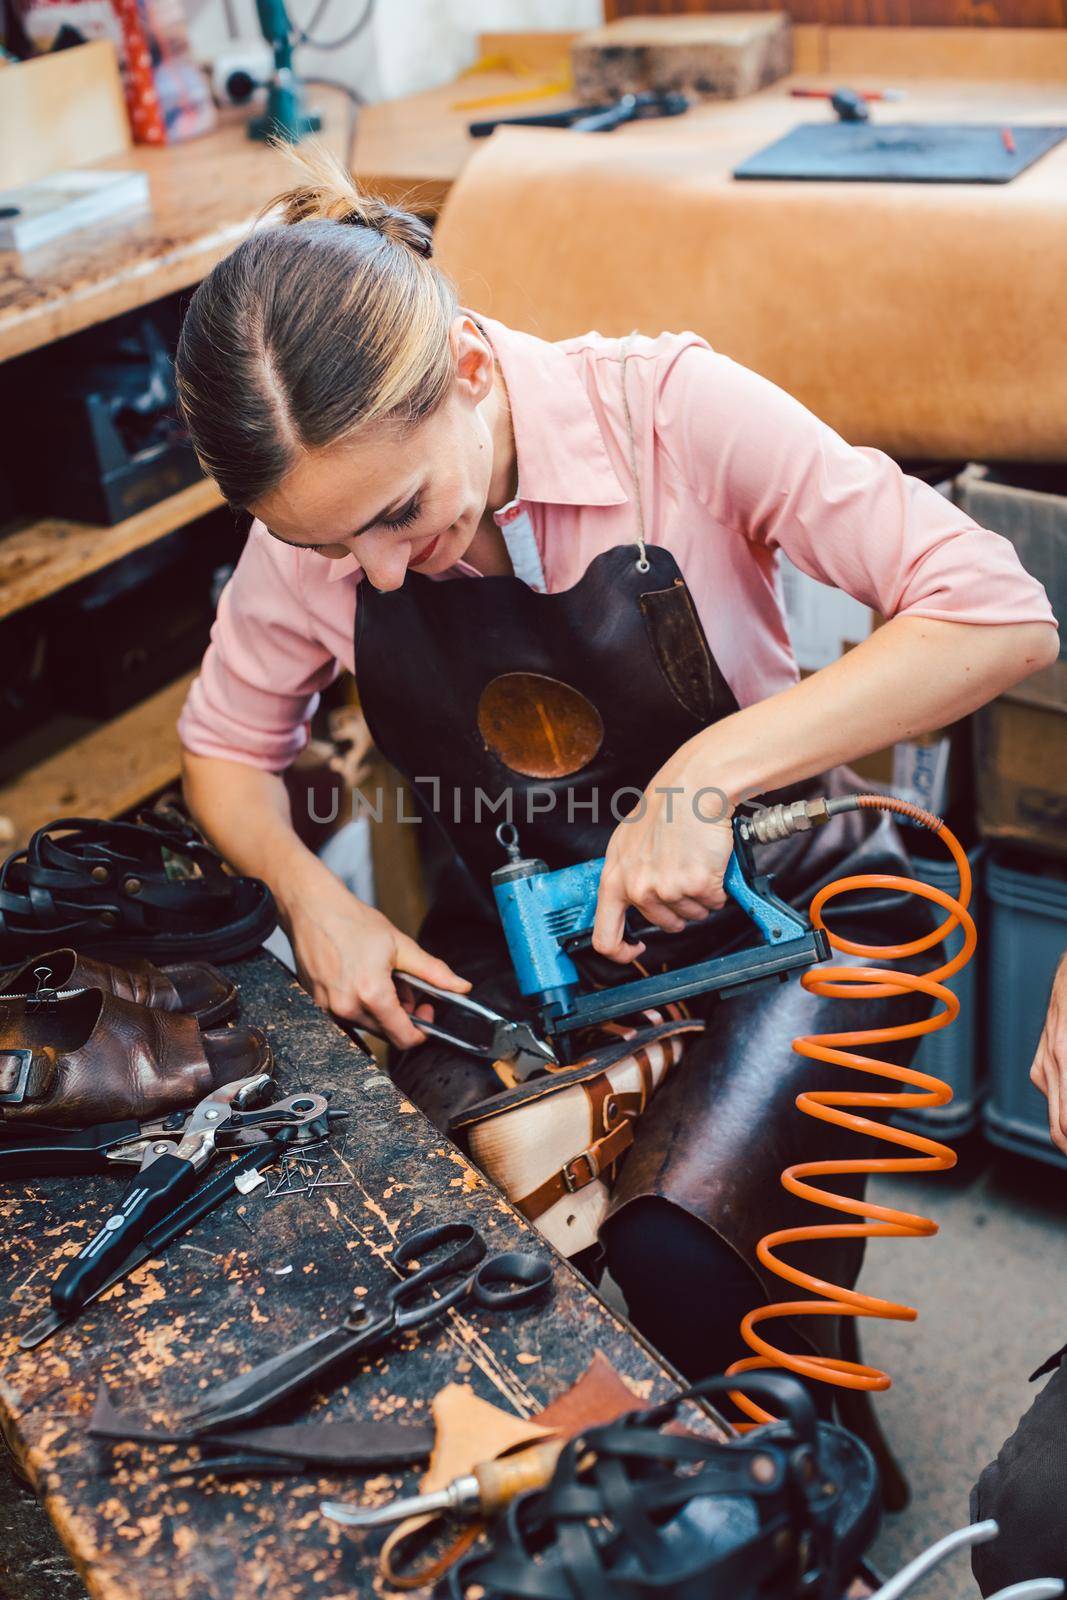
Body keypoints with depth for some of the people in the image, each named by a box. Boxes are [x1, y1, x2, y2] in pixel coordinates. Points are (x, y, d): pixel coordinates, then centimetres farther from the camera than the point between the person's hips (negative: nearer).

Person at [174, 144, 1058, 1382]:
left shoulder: (667, 410, -22)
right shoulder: (321, 511, -10)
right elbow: (226, 746, 7)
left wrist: (708, 770, -32)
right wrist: (309, 894, -13)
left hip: (779, 907, -3)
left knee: (677, 1261, -24)